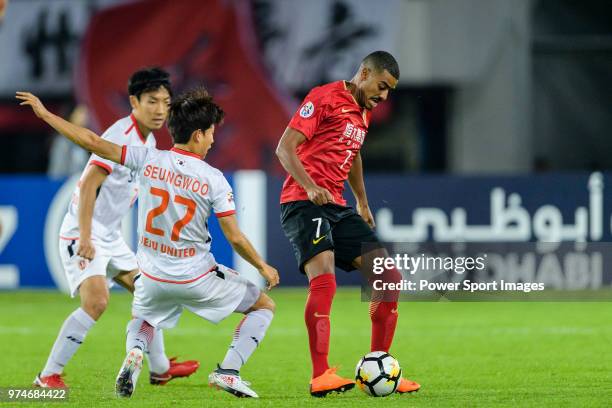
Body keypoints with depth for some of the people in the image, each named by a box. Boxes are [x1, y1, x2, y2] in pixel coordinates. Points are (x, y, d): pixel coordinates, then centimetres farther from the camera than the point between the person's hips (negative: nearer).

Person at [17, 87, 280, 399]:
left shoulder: (149, 160, -10)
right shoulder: (213, 179, -15)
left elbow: (93, 142, -7)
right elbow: (235, 238, -12)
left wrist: (44, 113, 4)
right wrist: (263, 267, 6)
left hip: (153, 278, 3)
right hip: (197, 277, -3)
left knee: (142, 321, 34)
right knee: (264, 306, 16)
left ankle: (134, 351, -3)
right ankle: (228, 371, 0)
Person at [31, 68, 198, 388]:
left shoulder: (148, 141, 10)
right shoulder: (120, 136, -20)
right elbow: (88, 185, -25)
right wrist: (85, 238, -30)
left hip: (110, 236, 10)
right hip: (83, 233, -10)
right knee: (96, 301, -25)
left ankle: (159, 368, 32)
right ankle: (48, 376, -19)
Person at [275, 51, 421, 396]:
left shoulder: (364, 113, 19)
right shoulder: (325, 98, -7)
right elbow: (285, 148, -13)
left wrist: (363, 203, 36)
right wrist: (310, 187, -26)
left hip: (337, 206, 9)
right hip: (303, 203, -9)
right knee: (324, 278, -27)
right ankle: (321, 376, -27)